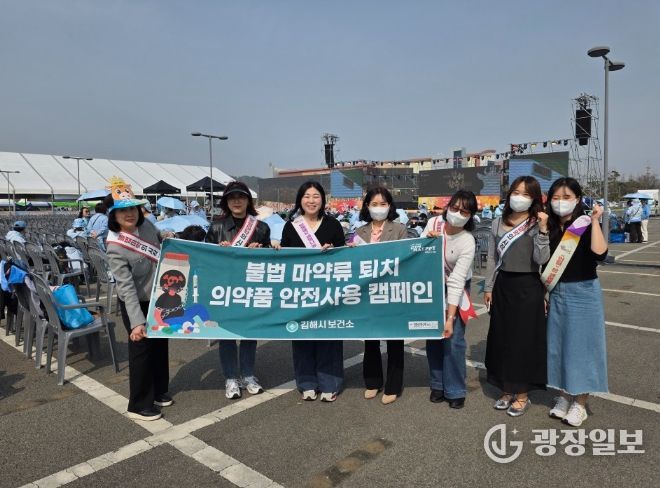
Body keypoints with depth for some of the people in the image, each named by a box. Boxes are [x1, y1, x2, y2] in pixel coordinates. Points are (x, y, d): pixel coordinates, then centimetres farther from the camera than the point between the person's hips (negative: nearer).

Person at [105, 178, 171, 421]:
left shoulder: (147, 225, -7)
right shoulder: (115, 248, -25)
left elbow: (161, 247, 17)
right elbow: (127, 287, -31)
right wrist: (137, 322, -35)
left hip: (159, 298, 7)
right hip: (136, 304, -7)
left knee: (160, 345, 18)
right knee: (141, 350, 2)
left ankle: (158, 392, 36)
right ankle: (139, 405, 19)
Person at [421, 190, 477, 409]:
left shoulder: (467, 242, -25)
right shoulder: (434, 222, -15)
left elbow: (456, 281, -29)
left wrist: (450, 318, -31)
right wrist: (426, 239, -26)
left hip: (455, 290, -3)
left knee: (453, 340, -8)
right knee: (433, 337, 7)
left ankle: (455, 391, 9)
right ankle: (438, 385, 22)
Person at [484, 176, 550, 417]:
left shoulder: (536, 225, -5)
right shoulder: (498, 223, 6)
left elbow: (541, 260, -16)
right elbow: (492, 258, 10)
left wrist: (543, 230, -24)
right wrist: (488, 288, 8)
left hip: (527, 288, -4)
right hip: (502, 286, 4)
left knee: (524, 339, 3)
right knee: (501, 338, 10)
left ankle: (522, 395, 18)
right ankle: (507, 390, 27)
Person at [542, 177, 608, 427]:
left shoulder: (586, 226, -10)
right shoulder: (550, 228, 3)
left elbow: (599, 254, -30)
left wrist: (595, 221, -27)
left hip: (583, 293, -5)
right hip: (557, 293, 5)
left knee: (581, 344, 4)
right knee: (559, 343, 12)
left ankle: (580, 402, 20)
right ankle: (564, 395, 29)